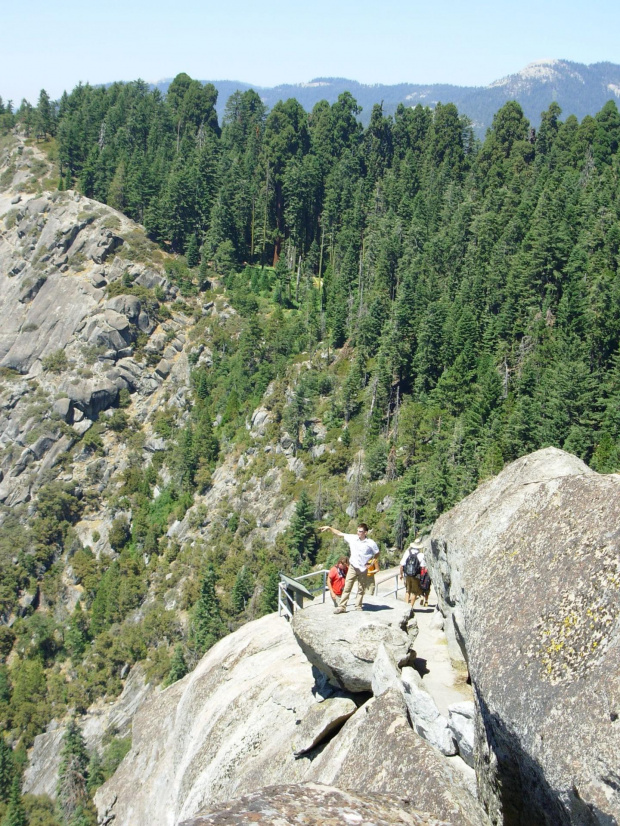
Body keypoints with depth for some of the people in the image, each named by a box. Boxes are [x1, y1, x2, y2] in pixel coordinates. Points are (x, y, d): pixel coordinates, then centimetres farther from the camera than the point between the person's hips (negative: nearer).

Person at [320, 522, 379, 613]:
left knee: (361, 589, 10)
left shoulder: (371, 543, -10)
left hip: (363, 569, -1)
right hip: (353, 567, 1)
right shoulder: (352, 538, -4)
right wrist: (329, 528, -6)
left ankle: (358, 606, 24)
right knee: (347, 587, -2)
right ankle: (342, 607, -1)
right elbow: (339, 533, 0)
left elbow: (377, 553, 4)